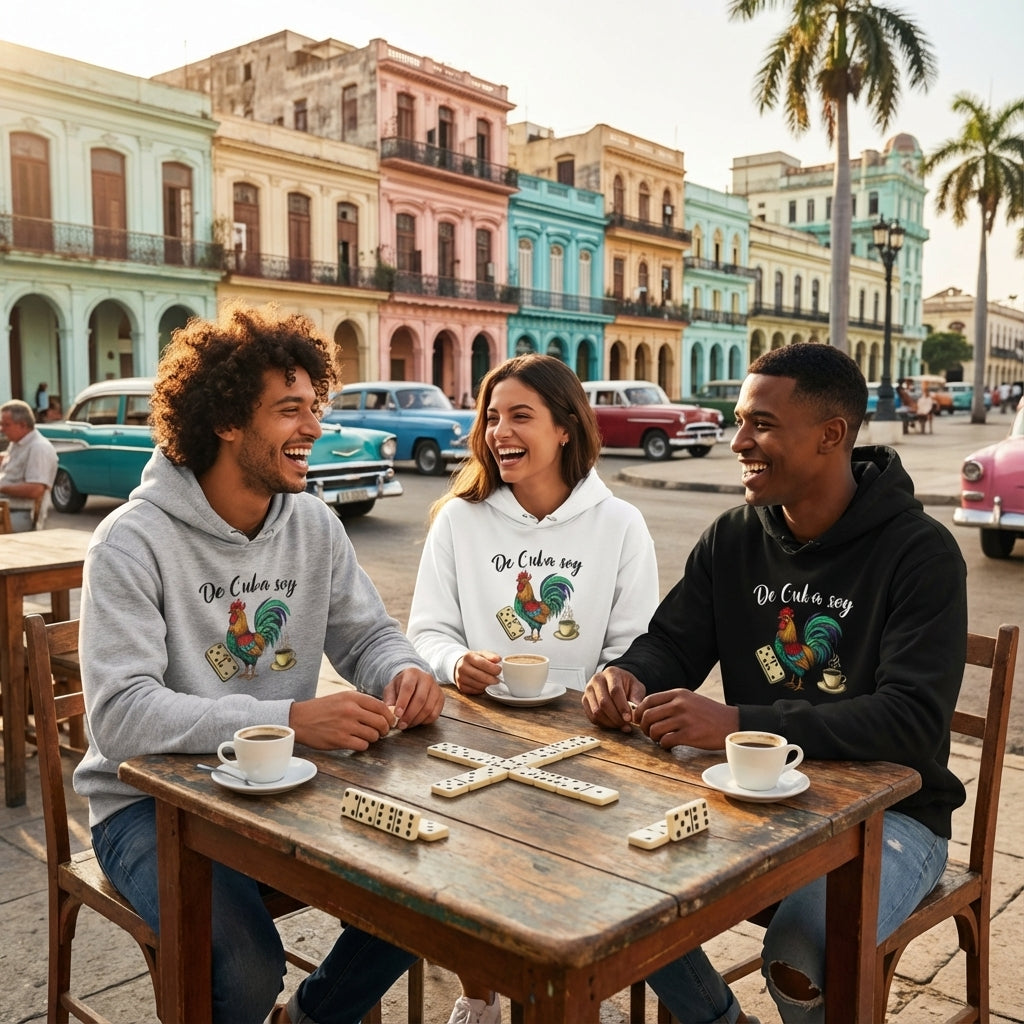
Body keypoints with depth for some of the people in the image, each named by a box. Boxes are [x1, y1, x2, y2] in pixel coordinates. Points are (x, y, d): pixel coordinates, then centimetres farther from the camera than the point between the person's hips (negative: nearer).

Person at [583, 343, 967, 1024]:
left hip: (889, 811, -5)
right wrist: (626, 676, -20)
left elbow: (914, 721, -25)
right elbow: (672, 643, 6)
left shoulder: (920, 552, -15)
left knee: (800, 954, -31)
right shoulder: (733, 539, 2)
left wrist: (738, 724, -35)